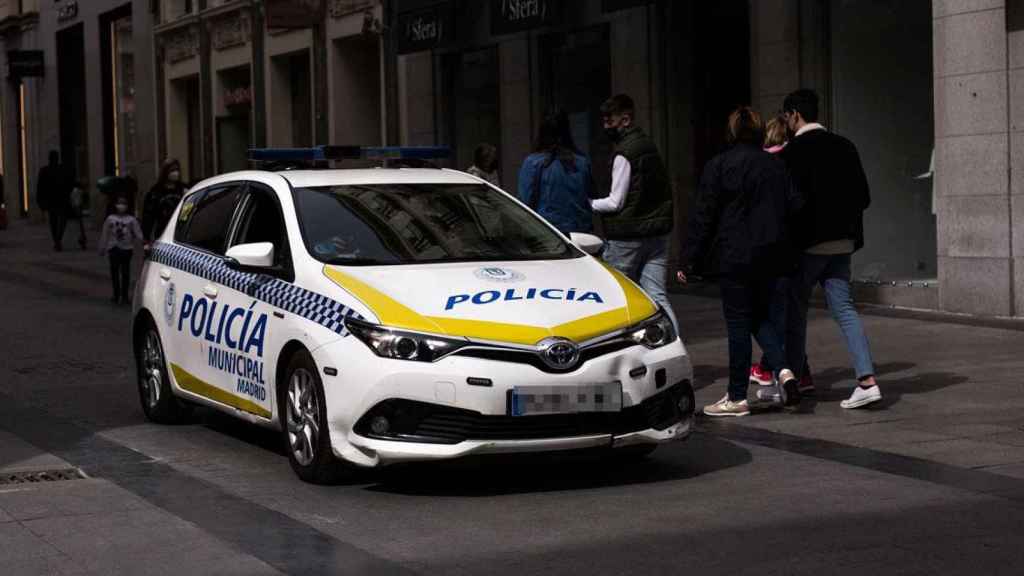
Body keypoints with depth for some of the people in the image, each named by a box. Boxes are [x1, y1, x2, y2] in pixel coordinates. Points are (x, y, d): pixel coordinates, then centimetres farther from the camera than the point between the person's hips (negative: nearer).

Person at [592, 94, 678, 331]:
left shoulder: (624, 153, -13)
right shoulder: (649, 145, 14)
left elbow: (616, 203, -14)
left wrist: (587, 203, -4)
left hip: (628, 236, -8)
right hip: (658, 232, 8)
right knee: (657, 297, 3)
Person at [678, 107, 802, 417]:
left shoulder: (718, 166, -7)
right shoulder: (777, 165, 7)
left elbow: (703, 217, -8)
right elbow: (794, 209, 6)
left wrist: (689, 260, -5)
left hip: (734, 259, -4)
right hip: (772, 256, 5)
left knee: (738, 325, 0)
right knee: (764, 318, 16)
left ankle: (737, 397, 5)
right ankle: (783, 369, -7)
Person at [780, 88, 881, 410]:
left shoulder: (793, 152, -13)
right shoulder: (844, 147, 7)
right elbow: (863, 197, 7)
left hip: (807, 244, -6)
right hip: (841, 242, 6)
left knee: (795, 311, 8)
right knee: (844, 309, 4)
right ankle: (867, 379, -8)